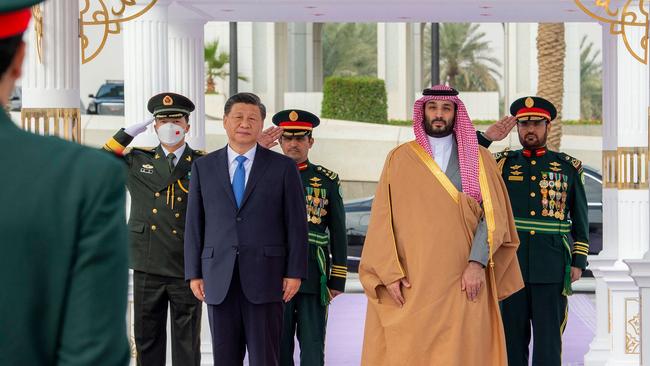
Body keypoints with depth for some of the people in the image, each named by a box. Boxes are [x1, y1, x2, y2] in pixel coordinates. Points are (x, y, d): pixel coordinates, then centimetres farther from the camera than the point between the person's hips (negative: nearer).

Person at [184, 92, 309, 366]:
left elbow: (296, 223, 2)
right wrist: (194, 273, 5)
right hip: (219, 279, 2)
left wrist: (295, 272, -4)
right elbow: (194, 223, 10)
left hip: (264, 278, -2)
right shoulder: (203, 167, 10)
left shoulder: (283, 167, 4)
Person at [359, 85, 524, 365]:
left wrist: (477, 263, -12)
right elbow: (382, 219, 5)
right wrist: (390, 272, -6)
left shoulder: (478, 159, 9)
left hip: (462, 284, 0)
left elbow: (493, 215, 1)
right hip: (410, 284, 0)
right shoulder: (400, 159, 10)